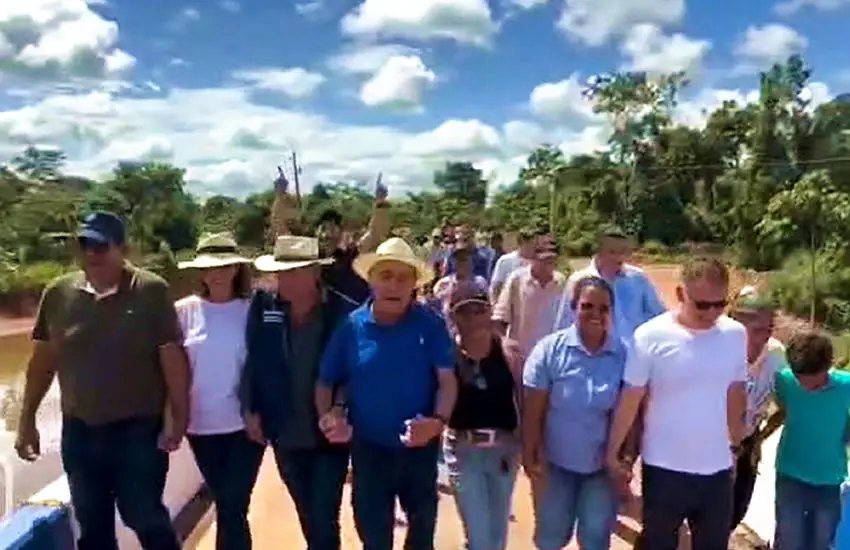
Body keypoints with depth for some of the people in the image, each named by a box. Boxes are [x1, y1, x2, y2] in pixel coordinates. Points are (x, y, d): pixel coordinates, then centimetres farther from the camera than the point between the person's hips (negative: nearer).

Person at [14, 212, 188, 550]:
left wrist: (178, 418, -11)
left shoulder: (151, 291, -12)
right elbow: (42, 361, 8)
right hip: (79, 432, 4)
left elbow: (172, 358, -11)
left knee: (145, 518, 6)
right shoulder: (58, 294, 0)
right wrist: (27, 420, 10)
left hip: (138, 430, -4)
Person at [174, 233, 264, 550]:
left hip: (244, 424, -2)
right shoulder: (184, 311, -1)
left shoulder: (252, 311, -5)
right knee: (226, 509, 16)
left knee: (232, 510, -1)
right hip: (201, 425, 2)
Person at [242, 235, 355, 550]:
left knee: (324, 519, 1)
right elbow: (253, 362, 3)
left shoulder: (342, 311, -13)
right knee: (307, 515, 20)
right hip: (285, 434, 4)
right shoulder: (263, 307, -5)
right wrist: (252, 410, 1)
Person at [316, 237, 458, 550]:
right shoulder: (351, 326, -7)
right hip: (369, 449, 0)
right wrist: (328, 415, -21)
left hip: (420, 447, 0)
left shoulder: (431, 325, -10)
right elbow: (326, 382, -2)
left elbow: (447, 379, -14)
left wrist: (439, 420, -31)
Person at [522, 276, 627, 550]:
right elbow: (533, 411, -10)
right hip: (557, 462, 0)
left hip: (602, 465, 1)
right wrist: (529, 457, -10)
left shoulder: (624, 354, -11)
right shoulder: (550, 349, -14)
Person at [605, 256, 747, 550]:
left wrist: (736, 442, 17)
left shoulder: (736, 334, -5)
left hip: (717, 468, 3)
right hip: (664, 468, -3)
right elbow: (630, 399, -9)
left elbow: (736, 394, 8)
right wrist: (613, 452, -4)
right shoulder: (650, 336, -16)